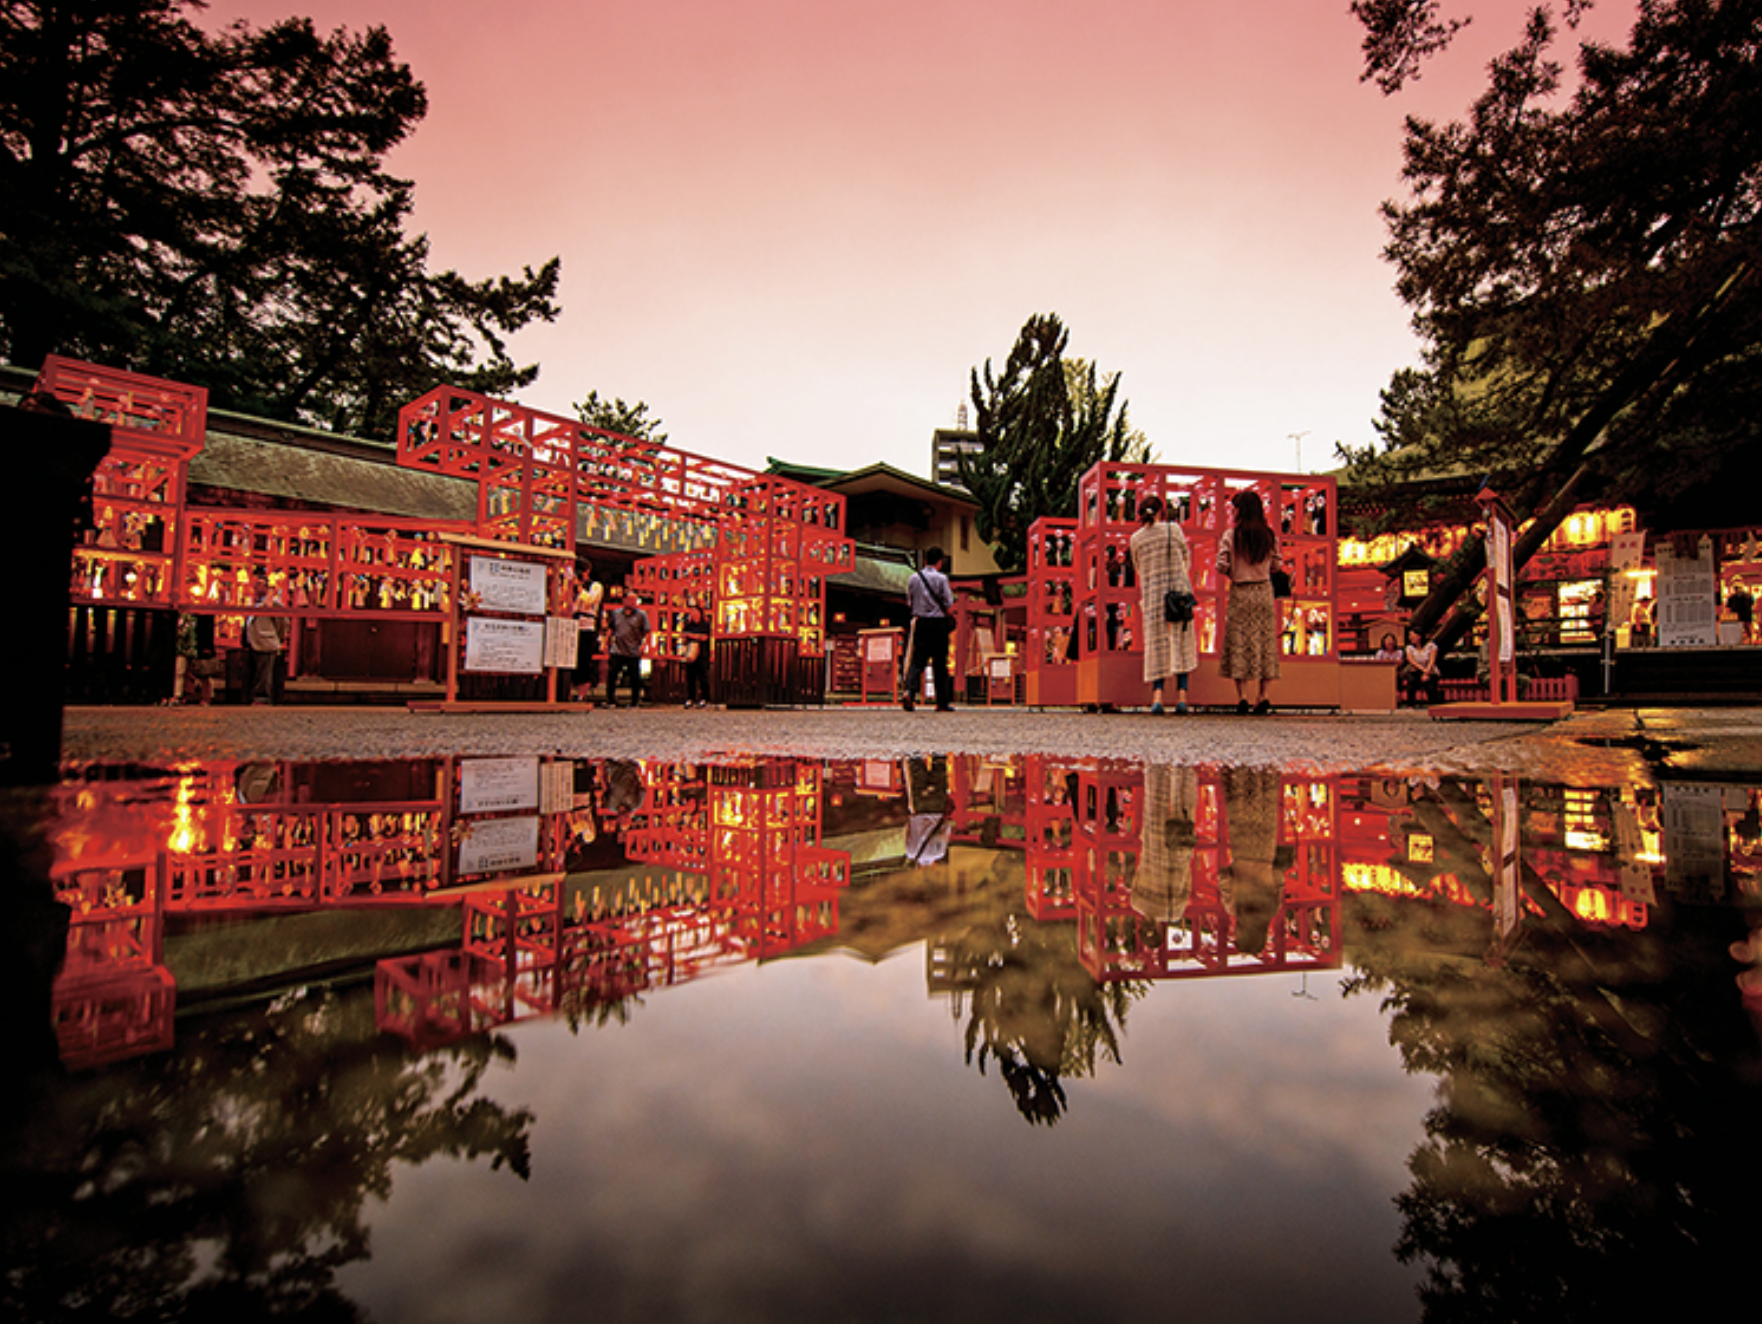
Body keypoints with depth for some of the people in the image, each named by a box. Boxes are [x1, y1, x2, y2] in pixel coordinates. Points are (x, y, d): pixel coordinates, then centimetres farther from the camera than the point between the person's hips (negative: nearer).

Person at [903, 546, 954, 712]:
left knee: (917, 661, 3)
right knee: (940, 664, 4)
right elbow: (949, 608, -8)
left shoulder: (913, 578, 5)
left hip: (920, 623, 3)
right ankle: (942, 702, 11)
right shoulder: (941, 578, -7)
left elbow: (909, 602, 15)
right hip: (939, 624, -3)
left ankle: (909, 690, -21)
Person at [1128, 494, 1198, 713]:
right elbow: (1186, 558, 10)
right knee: (1181, 642, 5)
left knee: (1157, 645, 4)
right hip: (1178, 589, -1)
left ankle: (1157, 695, -8)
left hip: (1152, 593, 1)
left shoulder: (1135, 539, 3)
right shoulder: (1173, 528, -1)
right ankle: (1181, 695, 1)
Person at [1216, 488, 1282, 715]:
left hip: (1240, 593, -3)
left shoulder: (1231, 534, -7)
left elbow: (1221, 565, -12)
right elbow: (1276, 565, 7)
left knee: (1238, 643, 1)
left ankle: (1242, 696, -3)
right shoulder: (1270, 535, 3)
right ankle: (1264, 696, 3)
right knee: (1266, 642, 6)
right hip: (1264, 592, 3)